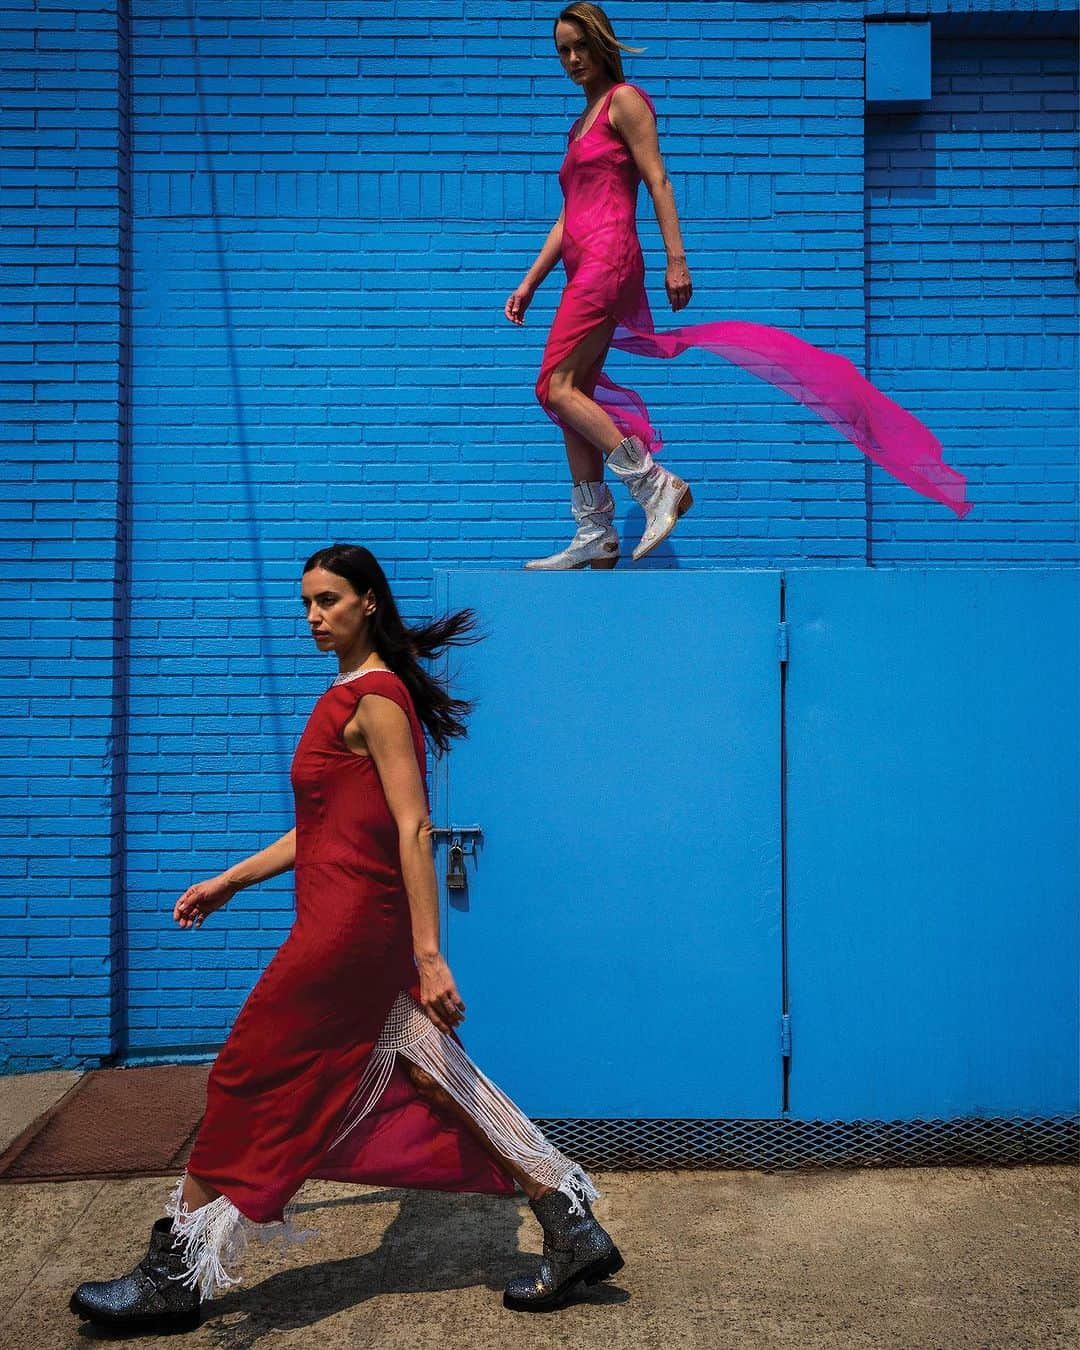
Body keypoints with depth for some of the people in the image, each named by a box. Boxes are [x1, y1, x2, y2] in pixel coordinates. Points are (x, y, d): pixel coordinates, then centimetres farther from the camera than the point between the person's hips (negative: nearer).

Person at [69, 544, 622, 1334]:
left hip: (350, 926, -10)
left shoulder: (375, 697, -11)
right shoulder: (353, 695, 17)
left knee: (251, 1083, 2)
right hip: (352, 920, 10)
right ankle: (574, 1236, 16)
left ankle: (177, 1277, 18)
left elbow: (413, 829, -18)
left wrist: (429, 955, -22)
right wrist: (230, 882, 23)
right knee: (432, 1085, 11)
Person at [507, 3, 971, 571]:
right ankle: (594, 536, 4)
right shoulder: (582, 123, 27)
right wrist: (529, 283, 19)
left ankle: (655, 485, -17)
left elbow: (657, 180, -7)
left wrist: (676, 258, -16)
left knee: (557, 388, -19)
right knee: (574, 399, 3)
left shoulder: (624, 100, 3)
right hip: (586, 269, 9)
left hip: (608, 259, -9)